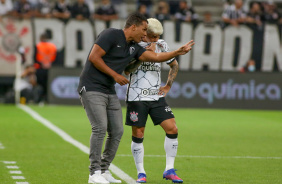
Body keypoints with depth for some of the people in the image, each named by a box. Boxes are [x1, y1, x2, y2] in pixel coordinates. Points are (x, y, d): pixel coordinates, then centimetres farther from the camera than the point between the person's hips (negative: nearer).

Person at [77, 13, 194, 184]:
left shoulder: (134, 48, 12)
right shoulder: (111, 35, -11)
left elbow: (155, 57, 13)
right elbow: (94, 57, -16)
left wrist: (179, 51, 7)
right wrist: (115, 75, -14)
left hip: (110, 92, 9)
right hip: (92, 88, -9)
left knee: (117, 131, 4)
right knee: (100, 127, -17)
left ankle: (104, 170, 15)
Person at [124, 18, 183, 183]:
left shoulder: (162, 45, 7)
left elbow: (174, 65, 22)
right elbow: (126, 71, -13)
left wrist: (168, 86, 15)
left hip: (157, 96, 4)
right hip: (137, 97, -4)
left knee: (172, 128, -6)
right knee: (138, 135, -2)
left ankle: (170, 170, 2)